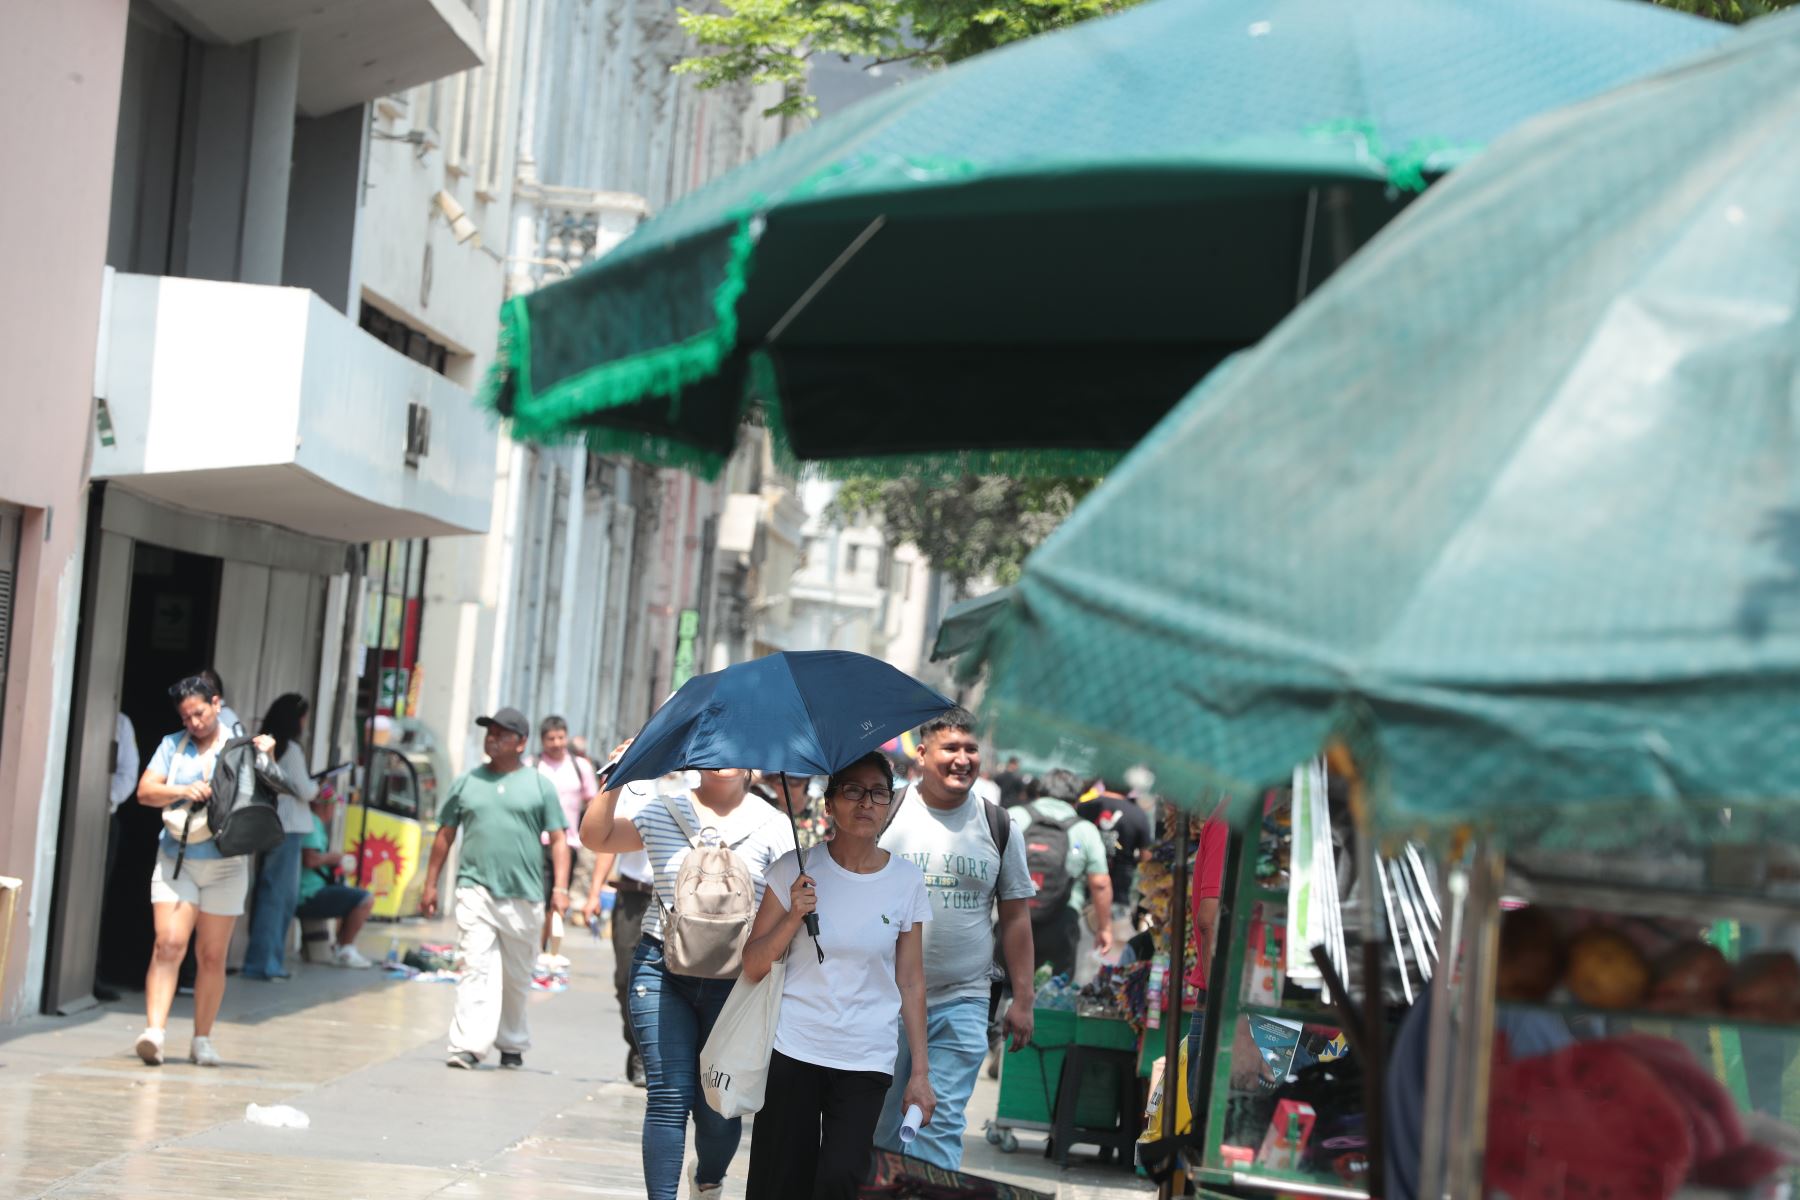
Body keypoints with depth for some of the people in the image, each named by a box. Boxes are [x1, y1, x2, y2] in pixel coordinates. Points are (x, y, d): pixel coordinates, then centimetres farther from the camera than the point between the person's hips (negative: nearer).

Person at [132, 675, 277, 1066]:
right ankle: (154, 1031, -20)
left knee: (212, 956, 4)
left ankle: (202, 1040, 12)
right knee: (169, 946, -13)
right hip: (176, 860, 0)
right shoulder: (173, 745, 9)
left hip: (225, 866, 0)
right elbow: (145, 791, 1)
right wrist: (182, 791, -16)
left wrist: (266, 757, -16)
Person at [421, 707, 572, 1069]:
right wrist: (430, 884, 13)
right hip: (475, 890, 0)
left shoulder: (539, 785, 8)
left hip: (523, 897, 0)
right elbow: (445, 835, 16)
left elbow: (558, 838, 5)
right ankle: (469, 1046, -20)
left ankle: (512, 1044, 25)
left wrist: (560, 886, -6)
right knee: (477, 969, -14)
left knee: (517, 978, 10)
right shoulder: (467, 782, 11)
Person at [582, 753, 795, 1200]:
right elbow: (595, 837, 3)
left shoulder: (773, 826, 3)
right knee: (669, 1097, -9)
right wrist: (615, 782, -10)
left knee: (720, 1108, 4)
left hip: (734, 980, 0)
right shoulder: (660, 807, 6)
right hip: (663, 973, 0)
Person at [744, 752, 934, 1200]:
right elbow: (752, 966, 2)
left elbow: (911, 983, 6)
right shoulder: (795, 870, -1)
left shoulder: (907, 881, 2)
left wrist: (920, 1071, 4)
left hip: (866, 1062, 0)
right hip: (792, 1050, 0)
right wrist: (793, 915, -15)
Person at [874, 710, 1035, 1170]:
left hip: (962, 1003, 0)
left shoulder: (997, 825, 6)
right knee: (879, 1126, 7)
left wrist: (1022, 1000, 6)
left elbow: (1016, 916, 10)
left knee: (941, 1124, -6)